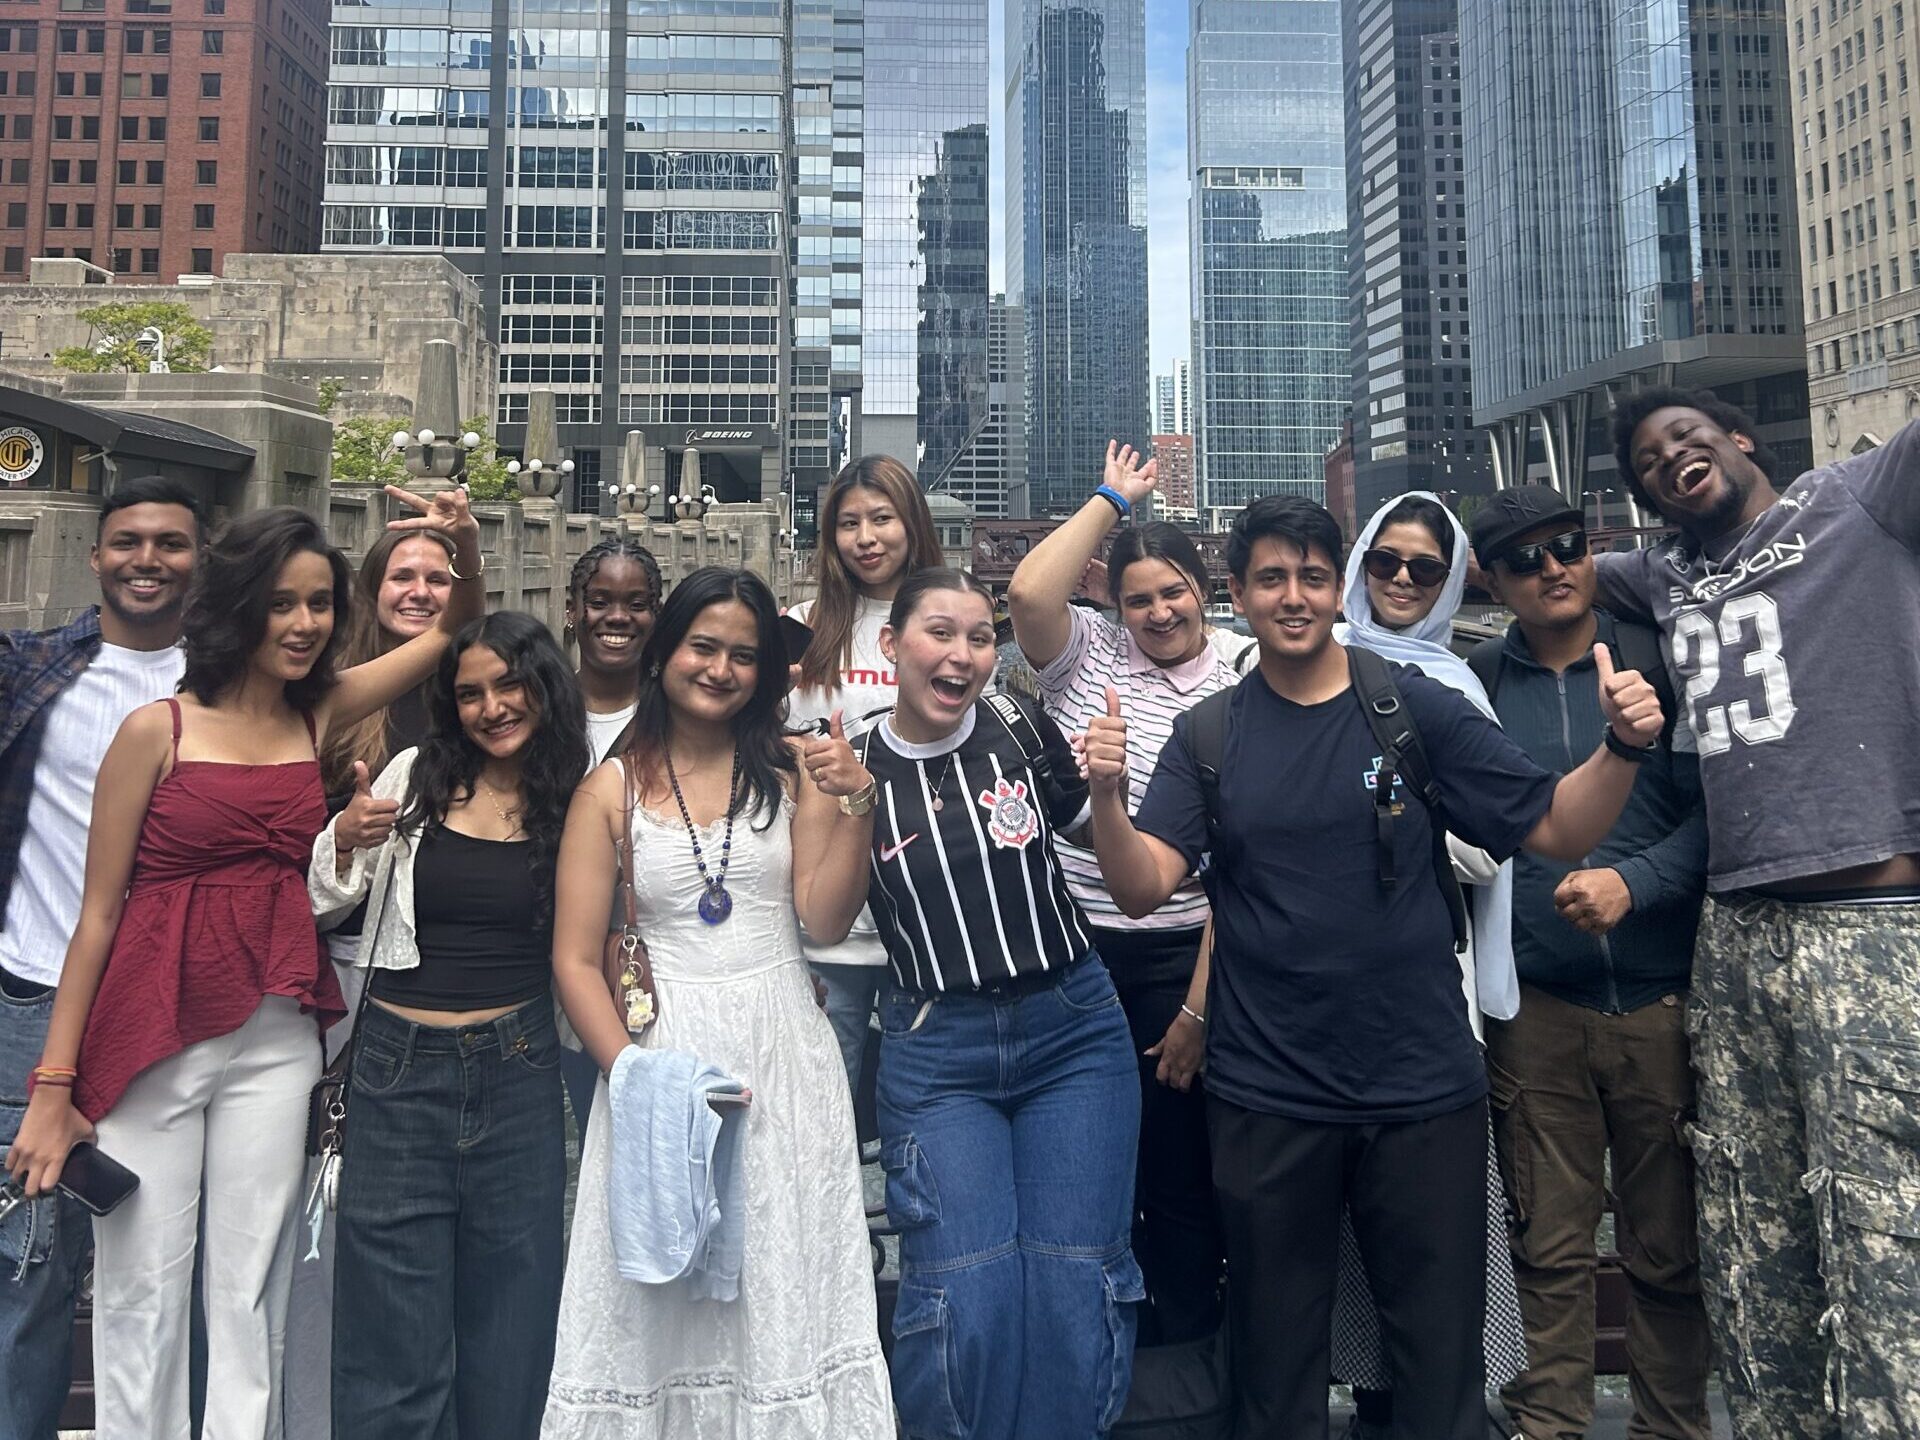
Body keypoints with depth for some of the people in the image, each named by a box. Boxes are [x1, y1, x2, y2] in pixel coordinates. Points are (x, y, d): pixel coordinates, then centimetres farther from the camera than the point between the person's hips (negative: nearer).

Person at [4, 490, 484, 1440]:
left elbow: (455, 632, 12)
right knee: (140, 1299, 7)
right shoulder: (158, 730, -4)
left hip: (276, 1037, 3)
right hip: (151, 1037, -2)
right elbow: (98, 912, -2)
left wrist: (466, 548, -8)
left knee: (253, 1303, 9)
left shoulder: (319, 717, 5)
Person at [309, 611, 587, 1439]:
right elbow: (324, 903, 6)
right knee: (393, 1348, 5)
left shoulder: (578, 799, 3)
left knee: (509, 1332, 12)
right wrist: (345, 841, -12)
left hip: (518, 1074, 0)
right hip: (399, 1068, 0)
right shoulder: (416, 776, 3)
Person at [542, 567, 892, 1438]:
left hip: (784, 1050, 1)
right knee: (664, 1295, 9)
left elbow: (825, 921, -3)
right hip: (665, 1049, -1)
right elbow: (575, 959, -2)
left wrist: (853, 808, -14)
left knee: (782, 1281, 10)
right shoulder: (613, 788, 0)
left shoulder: (791, 773, 4)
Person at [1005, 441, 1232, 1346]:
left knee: (1179, 1170, 9)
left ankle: (1189, 1355, 30)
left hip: (1176, 959, -1)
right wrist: (1112, 501, -7)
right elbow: (1028, 591, -18)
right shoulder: (1088, 653, 4)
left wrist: (1199, 1009, -7)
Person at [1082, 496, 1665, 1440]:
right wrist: (1105, 793, -26)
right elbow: (1140, 888, -9)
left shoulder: (1415, 708, -1)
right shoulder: (1206, 737, 1)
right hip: (1266, 1100, 1)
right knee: (1274, 1359, 17)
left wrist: (1622, 747, -19)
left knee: (1442, 1359, 14)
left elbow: (1556, 829, -2)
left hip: (1425, 1089, 0)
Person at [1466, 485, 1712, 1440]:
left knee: (1667, 1245, 8)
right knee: (1550, 1243, 7)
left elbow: (1713, 810, 0)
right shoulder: (1476, 686, 6)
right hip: (1534, 1003, 0)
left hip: (1661, 994, 0)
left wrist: (1632, 881, -16)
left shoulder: (1657, 660, 3)